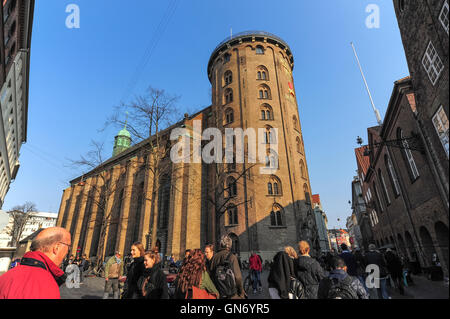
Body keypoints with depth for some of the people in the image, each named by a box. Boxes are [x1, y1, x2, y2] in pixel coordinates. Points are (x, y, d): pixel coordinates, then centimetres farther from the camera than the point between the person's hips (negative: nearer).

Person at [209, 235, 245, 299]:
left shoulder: (214, 257, -2)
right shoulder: (232, 257, -14)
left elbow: (211, 274, 3)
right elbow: (238, 276, -14)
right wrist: (242, 291, 0)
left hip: (219, 294, 4)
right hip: (233, 294, -4)